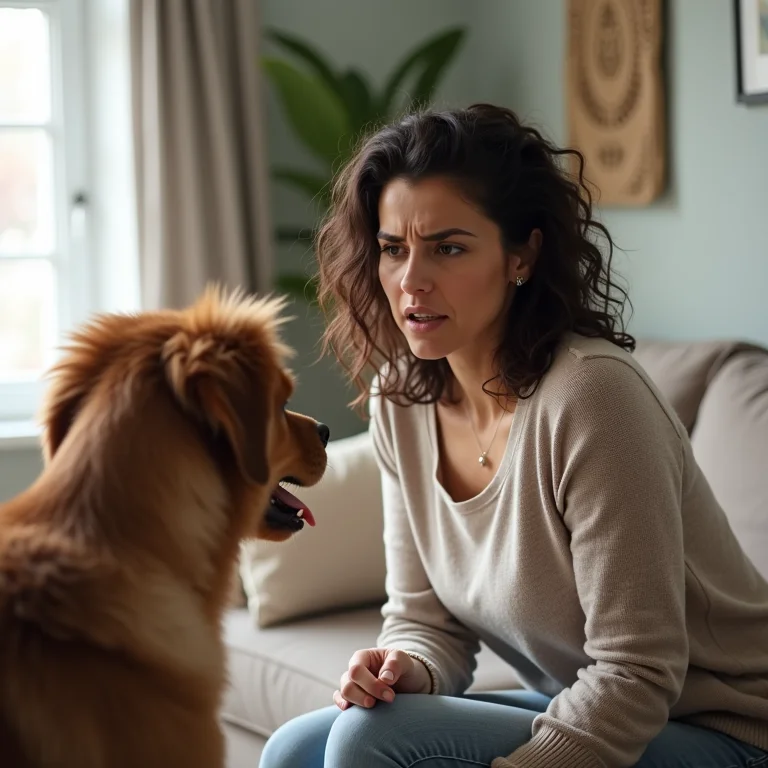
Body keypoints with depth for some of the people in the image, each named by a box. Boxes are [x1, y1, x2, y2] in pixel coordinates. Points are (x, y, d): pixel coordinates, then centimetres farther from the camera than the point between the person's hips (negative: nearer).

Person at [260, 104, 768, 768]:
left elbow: (636, 673, -23)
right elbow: (427, 621, 4)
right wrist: (401, 669, -17)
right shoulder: (400, 402, -2)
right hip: (577, 710, 7)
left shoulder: (589, 394, -26)